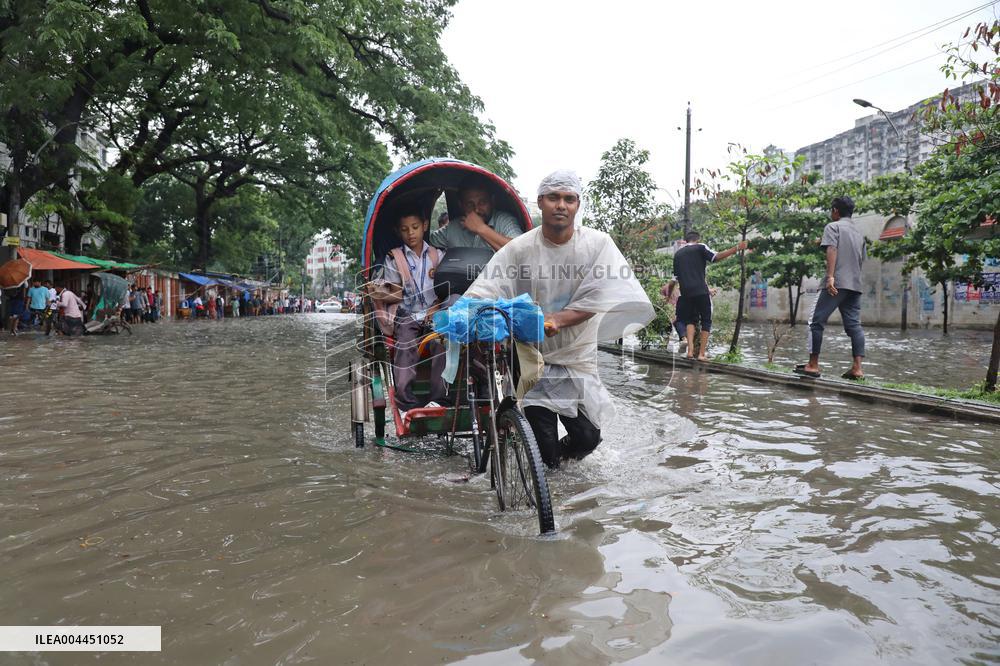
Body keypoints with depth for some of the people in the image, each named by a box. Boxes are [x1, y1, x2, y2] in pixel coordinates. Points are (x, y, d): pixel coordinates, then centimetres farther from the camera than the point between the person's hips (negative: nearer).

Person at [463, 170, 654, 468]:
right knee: (543, 451, 0)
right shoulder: (519, 248, -10)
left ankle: (564, 451, 39)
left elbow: (594, 302, -13)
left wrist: (556, 319, -28)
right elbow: (481, 294, -15)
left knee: (587, 437, 4)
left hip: (577, 357, 1)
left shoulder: (598, 244, -8)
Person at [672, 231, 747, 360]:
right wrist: (737, 248, -11)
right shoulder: (700, 247, 4)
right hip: (701, 291, -4)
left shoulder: (678, 254, 17)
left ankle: (690, 350, -1)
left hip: (686, 293, 4)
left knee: (690, 320, 17)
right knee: (706, 321, 7)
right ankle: (702, 353, 1)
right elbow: (716, 257, -12)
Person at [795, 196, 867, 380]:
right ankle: (857, 368, -6)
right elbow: (861, 260, 24)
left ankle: (813, 365, -3)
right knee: (854, 325, 2)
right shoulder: (859, 232, 24)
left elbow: (832, 250, -13)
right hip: (855, 285, 7)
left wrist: (830, 276, -22)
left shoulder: (833, 226, 2)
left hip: (837, 283, -7)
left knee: (817, 321, -2)